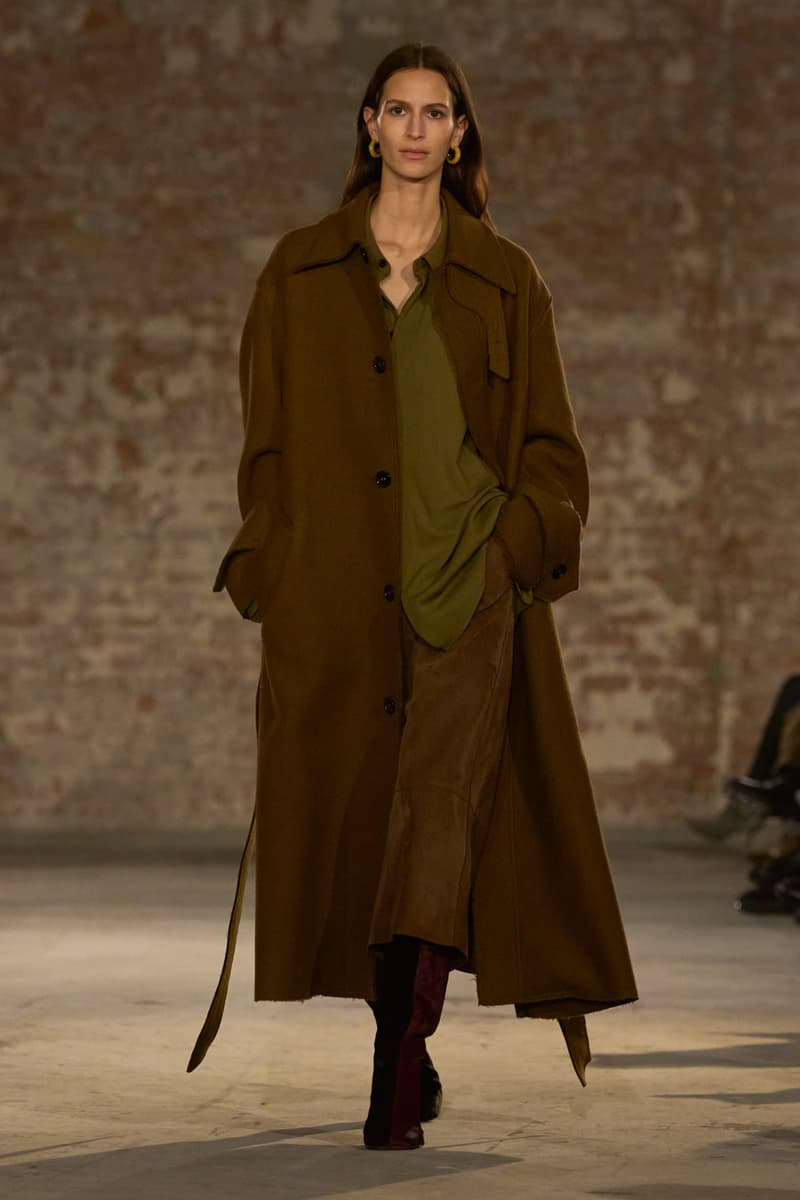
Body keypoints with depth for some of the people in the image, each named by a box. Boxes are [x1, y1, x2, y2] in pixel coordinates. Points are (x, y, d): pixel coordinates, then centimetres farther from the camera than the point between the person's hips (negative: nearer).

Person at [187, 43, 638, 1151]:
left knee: (437, 825, -14)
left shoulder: (504, 279, 9)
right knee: (348, 829, 5)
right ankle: (411, 1059, 22)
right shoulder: (301, 270, 11)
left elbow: (549, 450, 11)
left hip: (468, 594, -2)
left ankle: (394, 1101, -18)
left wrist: (512, 548, -3)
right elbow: (268, 443, 12)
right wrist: (267, 573, 4)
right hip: (333, 599, 2)